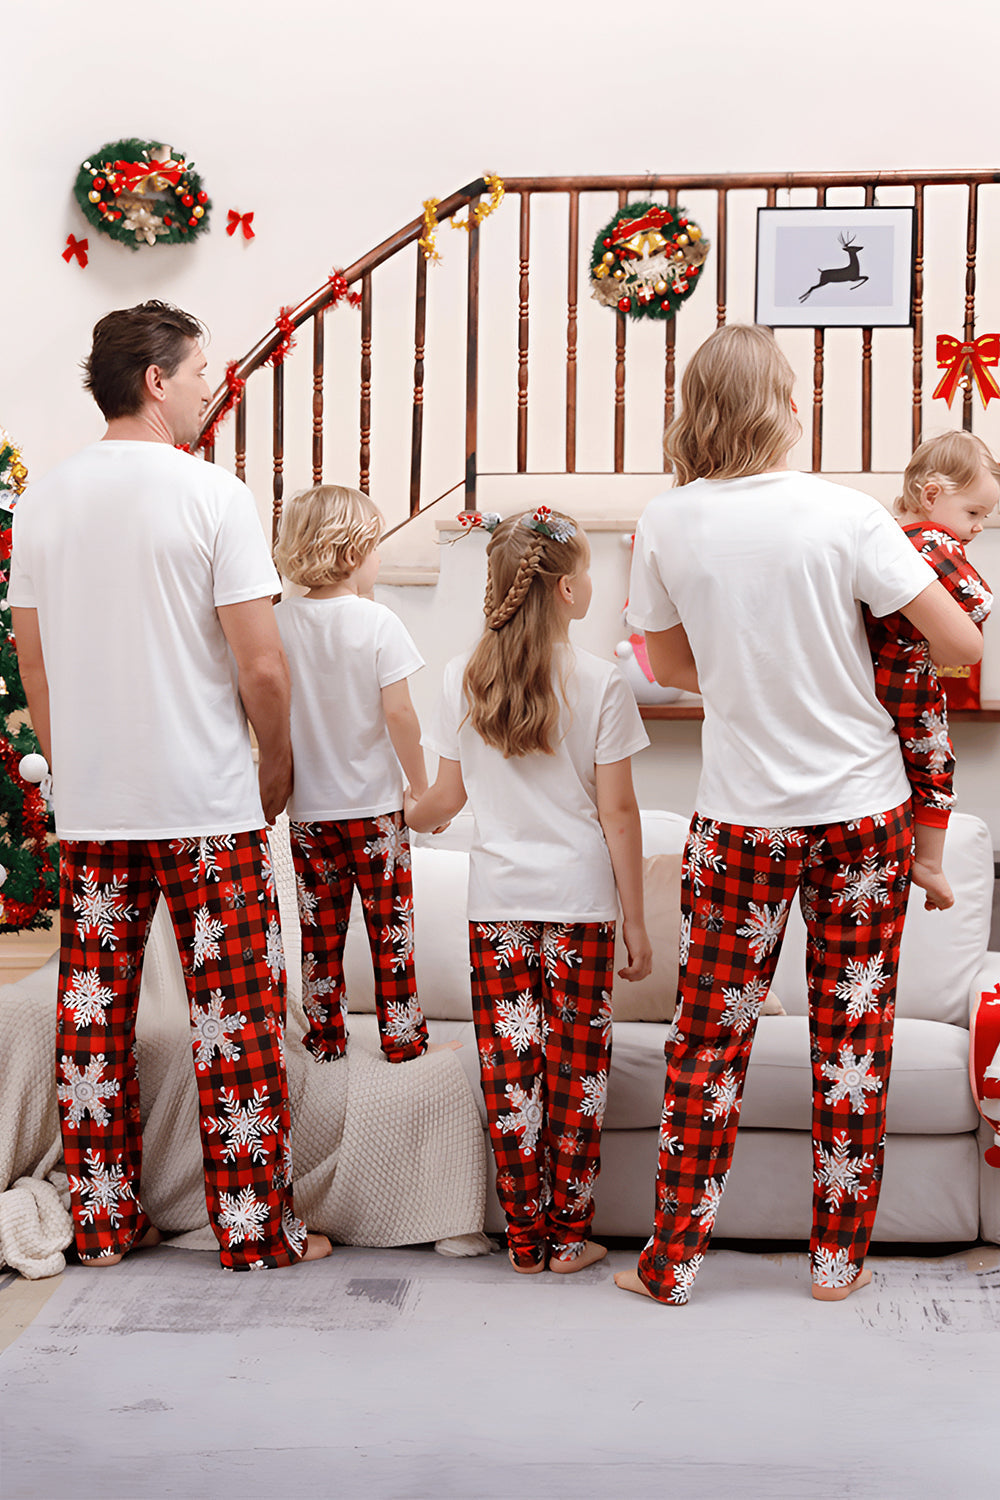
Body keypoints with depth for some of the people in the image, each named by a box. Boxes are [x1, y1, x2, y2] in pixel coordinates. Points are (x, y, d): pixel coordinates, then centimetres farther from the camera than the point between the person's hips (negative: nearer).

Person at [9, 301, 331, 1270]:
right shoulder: (214, 496, -10)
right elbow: (261, 664, -12)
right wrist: (277, 765, 3)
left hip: (87, 807, 5)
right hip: (205, 806, -5)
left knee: (92, 1015, 12)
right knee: (235, 1018, 4)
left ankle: (101, 1221, 20)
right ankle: (254, 1228, 11)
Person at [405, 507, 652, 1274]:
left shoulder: (464, 679, 1)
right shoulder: (601, 683, -8)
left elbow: (449, 794, 8)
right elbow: (618, 811, -6)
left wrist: (404, 815, 31)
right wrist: (635, 921, 0)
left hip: (497, 901, 2)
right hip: (579, 900, -2)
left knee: (511, 1069, 7)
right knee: (576, 1068, 7)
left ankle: (525, 1239, 15)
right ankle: (568, 1237, 14)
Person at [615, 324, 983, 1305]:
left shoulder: (667, 524, -6)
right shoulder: (845, 514, -12)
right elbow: (962, 645, -9)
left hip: (742, 819, 1)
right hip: (864, 809, -1)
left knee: (710, 1039, 10)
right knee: (853, 1036, 11)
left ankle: (672, 1261, 19)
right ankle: (838, 1258, 21)